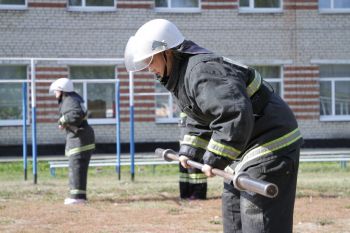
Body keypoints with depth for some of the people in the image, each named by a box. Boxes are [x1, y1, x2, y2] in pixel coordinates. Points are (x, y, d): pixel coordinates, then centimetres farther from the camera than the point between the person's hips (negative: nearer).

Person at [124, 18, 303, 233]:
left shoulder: (202, 72, -25)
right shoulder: (181, 75, 10)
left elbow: (236, 114, -37)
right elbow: (199, 120, 25)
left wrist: (215, 159, -32)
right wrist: (189, 151, 13)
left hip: (271, 147, -11)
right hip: (246, 151, 11)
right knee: (233, 215, 20)